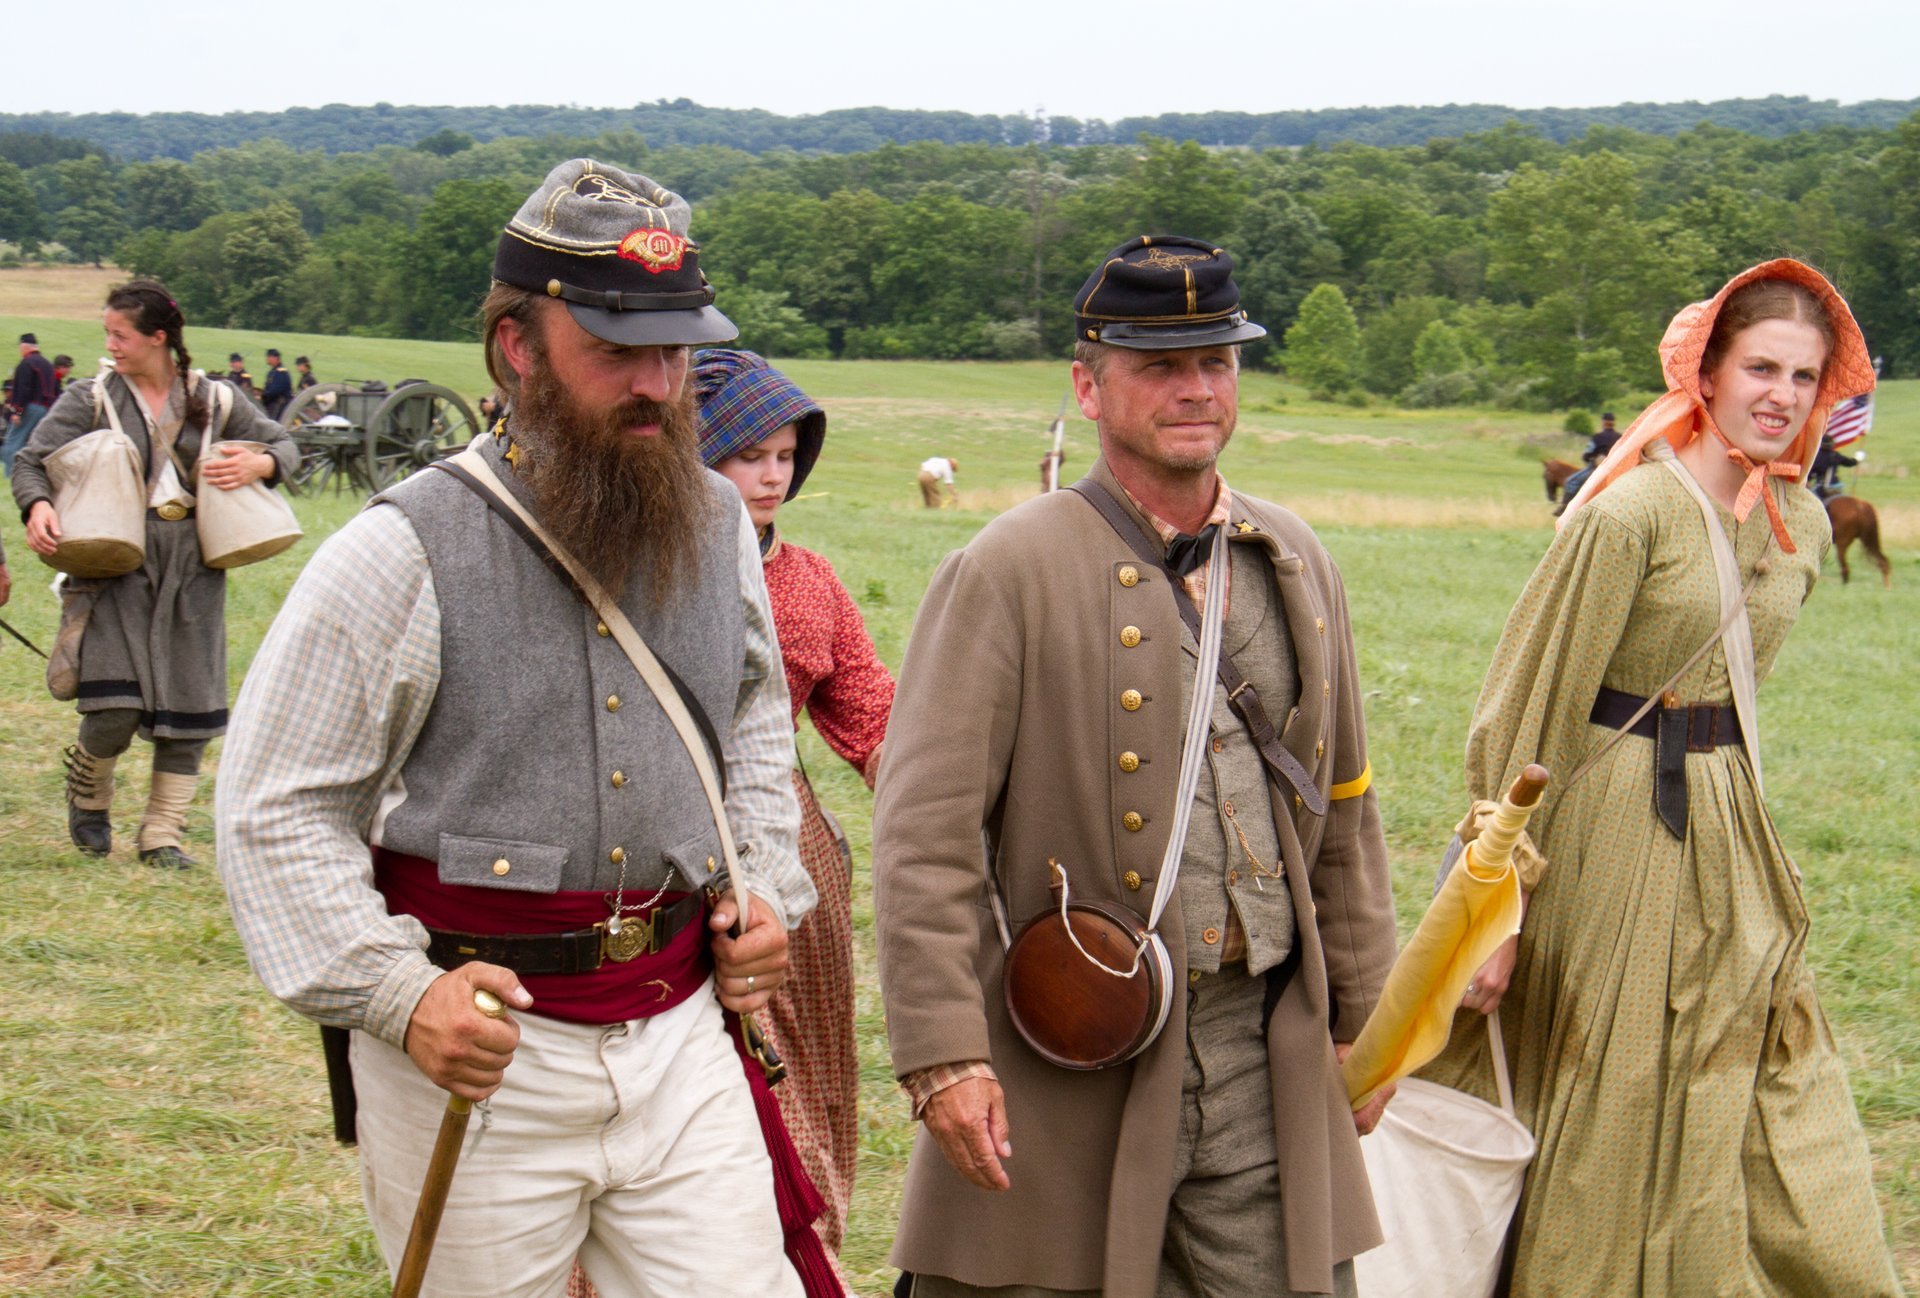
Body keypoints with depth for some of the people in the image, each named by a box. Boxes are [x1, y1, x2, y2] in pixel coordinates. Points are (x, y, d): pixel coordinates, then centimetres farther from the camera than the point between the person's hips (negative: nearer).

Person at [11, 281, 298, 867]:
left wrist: (259, 464, -7)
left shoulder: (213, 400, 6)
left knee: (189, 706, 4)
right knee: (115, 710, -14)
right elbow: (30, 461, 2)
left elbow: (284, 445, 15)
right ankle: (88, 795, 18)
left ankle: (162, 834, 18)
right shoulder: (90, 399, 1)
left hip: (192, 571, 3)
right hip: (116, 566, -3)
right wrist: (37, 507, -19)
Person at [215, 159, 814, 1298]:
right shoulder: (405, 552, -11)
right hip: (478, 1052, -4)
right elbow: (275, 810, -9)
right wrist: (395, 991, -19)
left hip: (679, 1033, 4)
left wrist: (767, 888, 11)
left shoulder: (717, 521, 6)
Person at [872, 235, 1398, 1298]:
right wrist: (942, 1054, -16)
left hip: (1268, 1061, 5)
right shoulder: (1007, 572, -7)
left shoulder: (1295, 564, 12)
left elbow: (1343, 812, 18)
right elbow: (926, 831, -11)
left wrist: (1363, 1021, 16)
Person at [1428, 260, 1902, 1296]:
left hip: (1730, 829, 7)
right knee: (1615, 1118, 5)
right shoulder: (1631, 512, -16)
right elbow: (1528, 715, -15)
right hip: (1620, 832, -7)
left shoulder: (1799, 526, 6)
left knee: (1778, 1118, 11)